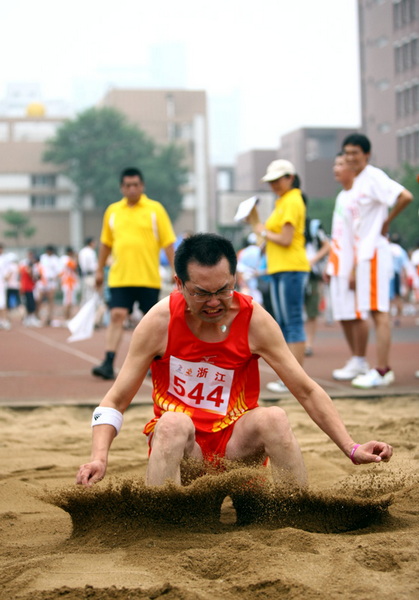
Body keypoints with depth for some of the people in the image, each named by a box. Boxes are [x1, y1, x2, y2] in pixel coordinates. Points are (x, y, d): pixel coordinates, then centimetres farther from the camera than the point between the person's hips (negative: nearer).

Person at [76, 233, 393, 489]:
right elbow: (115, 401, -8)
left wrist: (351, 448, -16)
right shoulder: (159, 322, -12)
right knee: (173, 423, -34)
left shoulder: (254, 320, -10)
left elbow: (307, 390, -7)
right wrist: (100, 457, -26)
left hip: (237, 440, 1)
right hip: (179, 442, -1)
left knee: (274, 418, -29)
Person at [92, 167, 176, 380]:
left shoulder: (155, 209, 1)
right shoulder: (112, 211, 9)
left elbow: (168, 242, 0)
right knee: (116, 316, -9)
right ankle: (108, 364, -13)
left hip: (149, 278, -2)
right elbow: (106, 242, 18)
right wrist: (100, 270, 17)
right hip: (120, 277, 2)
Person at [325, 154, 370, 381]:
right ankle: (355, 360, 17)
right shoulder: (341, 197, 17)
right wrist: (329, 266, 19)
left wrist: (355, 270, -20)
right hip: (338, 266, 9)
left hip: (351, 266, -9)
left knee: (355, 315, -5)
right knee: (342, 316, 9)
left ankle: (359, 363, 1)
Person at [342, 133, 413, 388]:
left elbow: (406, 197, -24)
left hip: (375, 252, -10)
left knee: (379, 312, -8)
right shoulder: (358, 181, 16)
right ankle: (385, 369, 13)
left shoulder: (374, 177, -12)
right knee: (376, 312, 10)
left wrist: (386, 222, -12)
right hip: (364, 253, 10)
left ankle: (381, 372, -8)